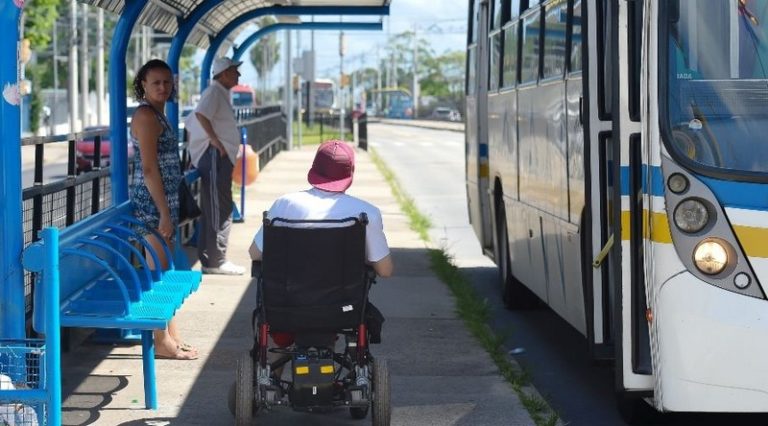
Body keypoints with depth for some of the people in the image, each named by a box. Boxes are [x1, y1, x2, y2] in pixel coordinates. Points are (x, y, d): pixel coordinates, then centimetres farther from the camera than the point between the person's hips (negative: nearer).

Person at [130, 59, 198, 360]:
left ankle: (172, 336, 20)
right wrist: (164, 213, -22)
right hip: (153, 202, -10)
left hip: (164, 201, 10)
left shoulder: (157, 114, 16)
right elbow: (149, 169, -19)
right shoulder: (146, 115, -14)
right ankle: (161, 342, -1)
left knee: (165, 271, 13)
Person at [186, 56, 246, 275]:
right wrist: (215, 140, -23)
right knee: (219, 210, -9)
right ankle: (216, 261, -9)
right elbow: (201, 114, -28)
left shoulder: (220, 93, 21)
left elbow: (191, 123, 25)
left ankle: (209, 260, 17)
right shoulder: (214, 92, -10)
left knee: (212, 211, 12)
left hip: (220, 158, 11)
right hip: (215, 156, -11)